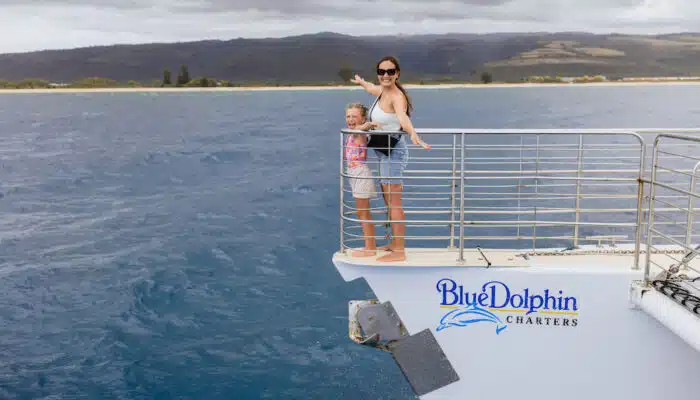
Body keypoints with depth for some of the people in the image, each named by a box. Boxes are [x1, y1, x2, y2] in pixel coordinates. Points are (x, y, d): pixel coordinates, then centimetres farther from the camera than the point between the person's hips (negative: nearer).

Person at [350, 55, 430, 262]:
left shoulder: (396, 96, -21)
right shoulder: (381, 91, 7)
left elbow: (403, 117, -42)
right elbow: (371, 88, 34)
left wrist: (414, 134, -61)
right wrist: (361, 82, 55)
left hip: (393, 152, -10)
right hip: (385, 153, 10)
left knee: (394, 202, -7)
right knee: (389, 200, 18)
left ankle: (399, 252, -1)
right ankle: (394, 243, 31)